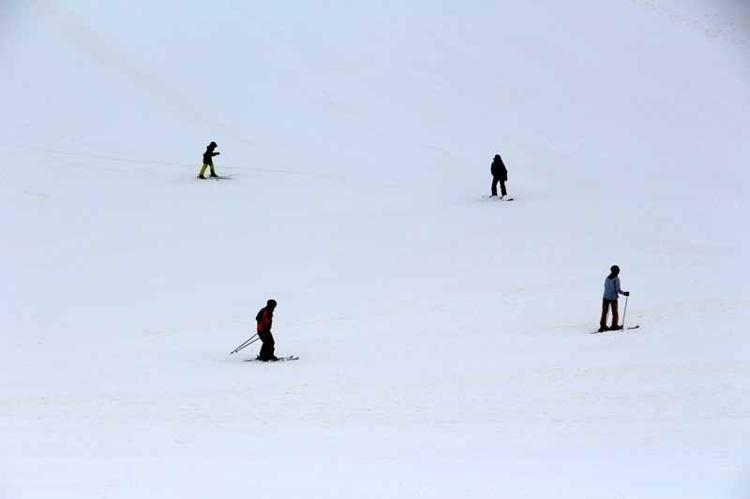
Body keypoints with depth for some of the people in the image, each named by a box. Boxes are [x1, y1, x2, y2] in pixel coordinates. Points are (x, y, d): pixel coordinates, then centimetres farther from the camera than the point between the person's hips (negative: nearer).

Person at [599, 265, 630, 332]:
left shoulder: (607, 278, 2)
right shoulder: (616, 279, -14)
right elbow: (618, 289, -16)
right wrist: (624, 293, -3)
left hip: (605, 297, 5)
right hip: (613, 298, -5)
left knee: (604, 312, 8)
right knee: (615, 313, 10)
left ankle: (603, 326, 6)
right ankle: (614, 326, 13)